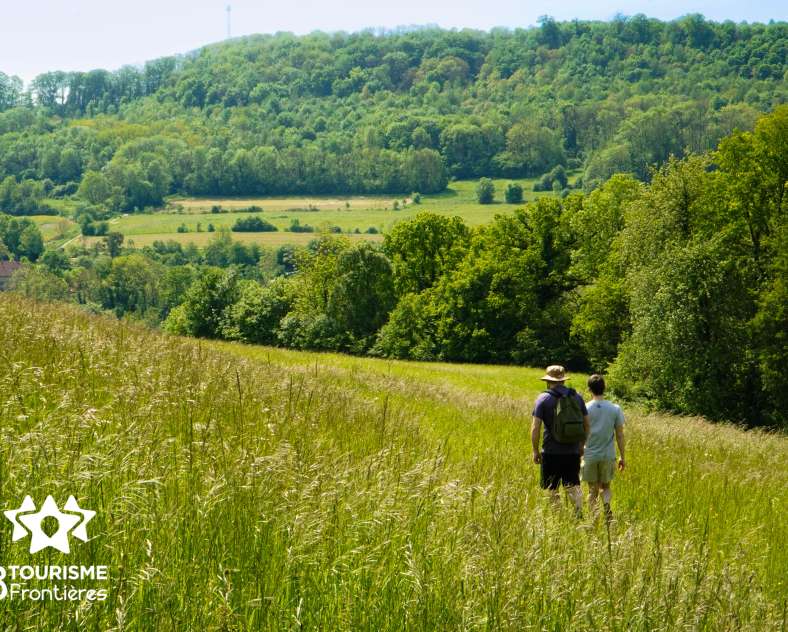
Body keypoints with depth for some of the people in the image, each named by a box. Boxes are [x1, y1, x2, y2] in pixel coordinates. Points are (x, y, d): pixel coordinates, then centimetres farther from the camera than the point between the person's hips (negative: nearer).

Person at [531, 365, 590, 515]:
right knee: (573, 486, 10)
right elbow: (586, 424, 10)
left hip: (551, 452, -3)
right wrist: (581, 444, 22)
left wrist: (535, 451, -1)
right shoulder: (577, 397, 5)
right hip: (573, 452, 3)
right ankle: (579, 513, -10)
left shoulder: (543, 399, -7)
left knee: (551, 490, 8)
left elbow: (535, 428, -10)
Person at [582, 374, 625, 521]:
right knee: (606, 487, 16)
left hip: (590, 455, -1)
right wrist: (622, 457, 10)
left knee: (593, 490, 10)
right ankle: (607, 505, -13)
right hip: (608, 455, 1)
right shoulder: (615, 409, -3)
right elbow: (620, 435, 1)